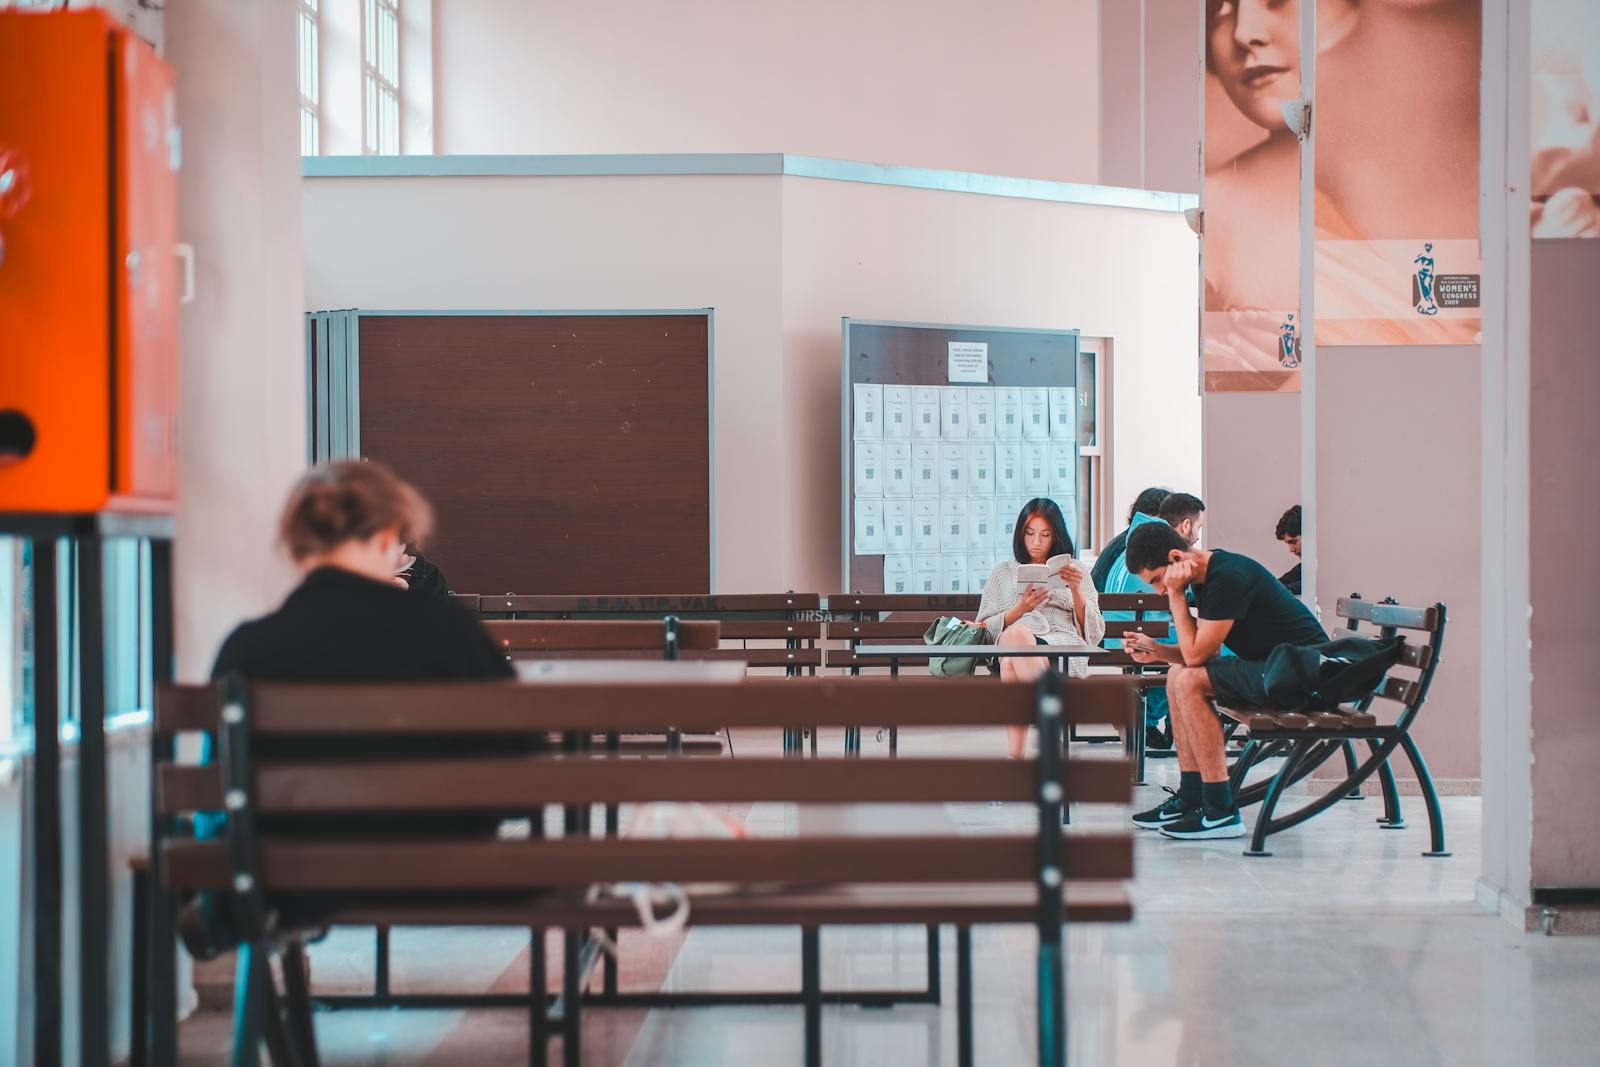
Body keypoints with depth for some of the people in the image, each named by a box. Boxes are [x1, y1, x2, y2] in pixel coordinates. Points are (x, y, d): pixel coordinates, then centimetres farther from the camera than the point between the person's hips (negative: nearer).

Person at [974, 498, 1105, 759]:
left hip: (1064, 645, -1)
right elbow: (984, 628, 16)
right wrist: (1020, 608, -1)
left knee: (1011, 662, -39)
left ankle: (1016, 755, -45)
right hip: (1013, 642, 1)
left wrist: (1076, 590, 1)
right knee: (1016, 634, -42)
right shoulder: (1003, 573, 29)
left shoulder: (1075, 571, 27)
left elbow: (1095, 632, 17)